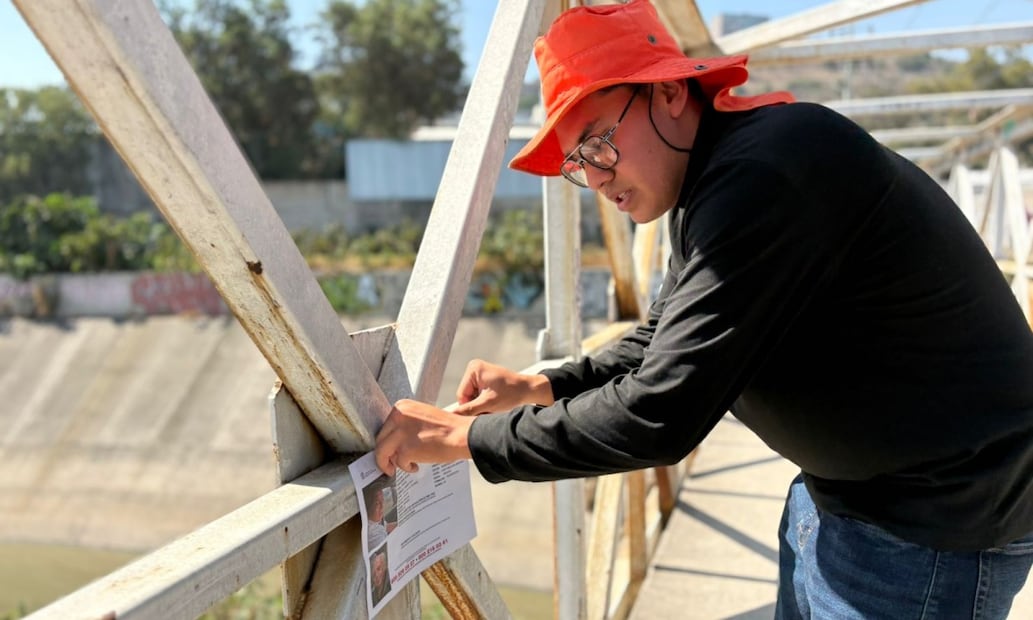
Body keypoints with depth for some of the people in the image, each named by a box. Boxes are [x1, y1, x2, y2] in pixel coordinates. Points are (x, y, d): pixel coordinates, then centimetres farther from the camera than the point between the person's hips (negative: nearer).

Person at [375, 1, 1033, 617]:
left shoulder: (763, 175, -28)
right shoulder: (706, 188, 4)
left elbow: (660, 416, -29)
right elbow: (666, 342, 14)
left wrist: (466, 435, -19)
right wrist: (541, 386, 2)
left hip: (934, 522, -8)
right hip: (839, 492, 9)